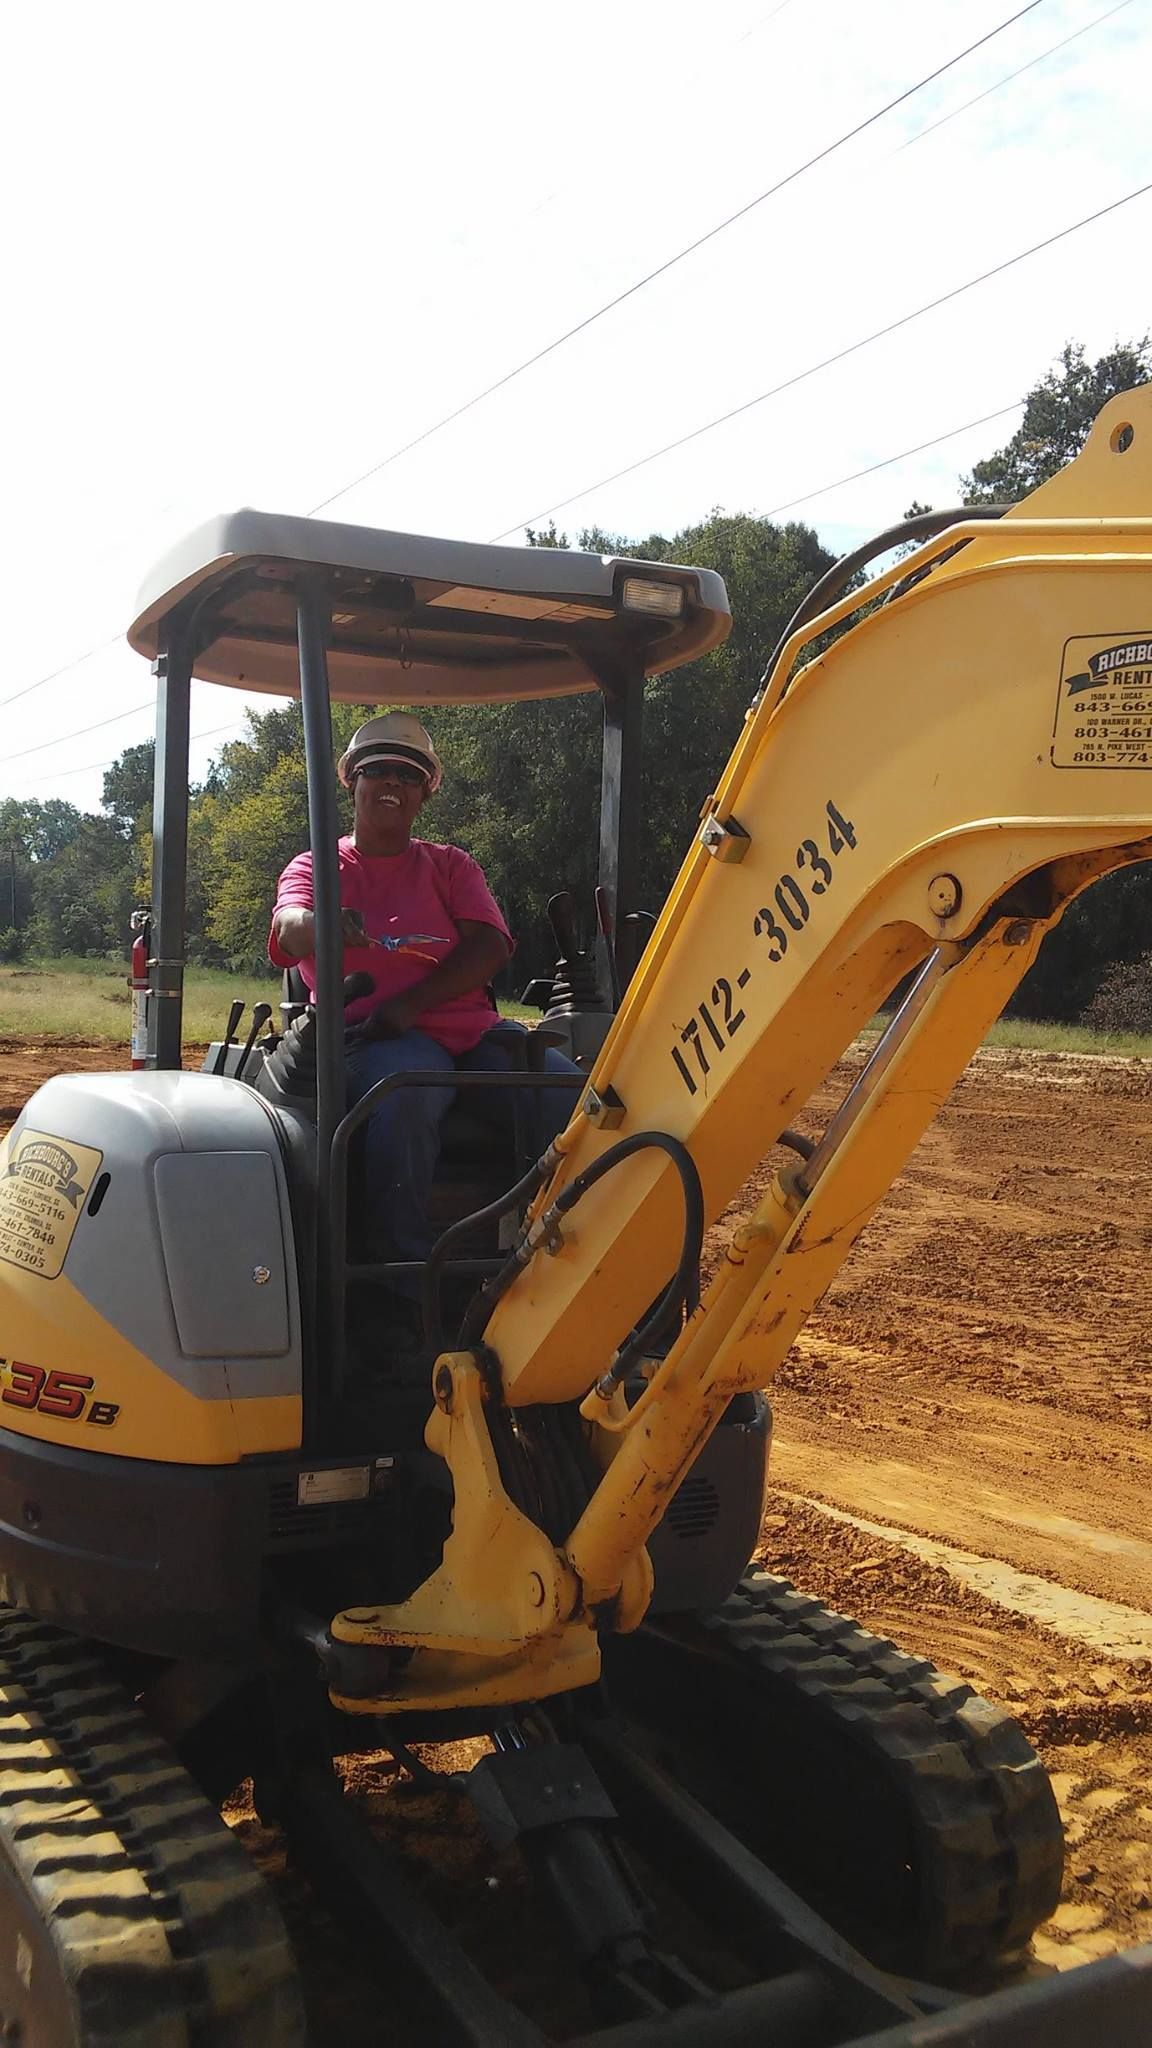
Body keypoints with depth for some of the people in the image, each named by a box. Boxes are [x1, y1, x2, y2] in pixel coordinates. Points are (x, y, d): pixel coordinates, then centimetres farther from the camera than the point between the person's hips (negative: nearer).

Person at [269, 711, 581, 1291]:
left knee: (570, 1092, -26)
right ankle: (407, 1279, -32)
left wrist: (410, 1004, -14)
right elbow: (290, 931, -7)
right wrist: (324, 925, -35)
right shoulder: (315, 867, 16)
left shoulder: (450, 866, 21)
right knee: (405, 1092, -40)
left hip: (470, 1027, 3)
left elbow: (489, 946, 4)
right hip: (373, 1039, -2)